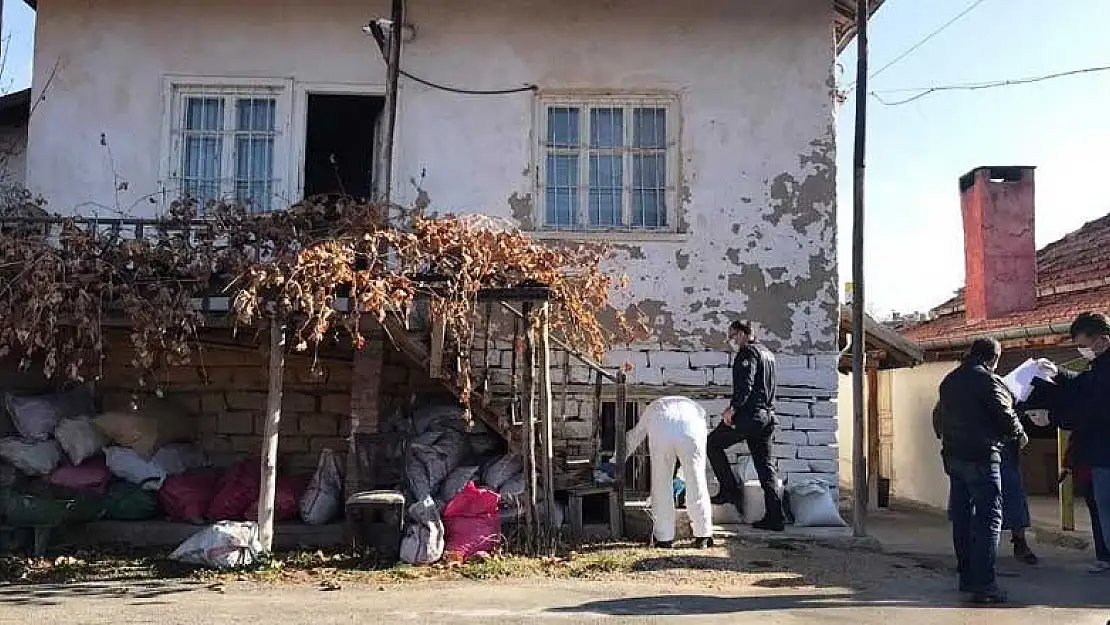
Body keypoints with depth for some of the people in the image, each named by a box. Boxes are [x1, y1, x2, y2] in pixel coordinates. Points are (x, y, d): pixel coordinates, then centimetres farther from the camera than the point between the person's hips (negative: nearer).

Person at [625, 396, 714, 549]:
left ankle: (664, 538, 18)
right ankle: (704, 536, 18)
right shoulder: (696, 407, 43)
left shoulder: (652, 408, 44)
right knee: (696, 485, 12)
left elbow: (633, 437, 50)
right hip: (691, 433, 0)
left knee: (661, 486, 12)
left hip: (661, 433, 0)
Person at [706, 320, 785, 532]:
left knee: (713, 443, 7)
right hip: (767, 416, 9)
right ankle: (774, 518, 5)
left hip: (749, 415, -9)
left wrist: (732, 409, -18)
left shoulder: (748, 352, -8)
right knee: (765, 466, 8)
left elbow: (745, 386, -21)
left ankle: (730, 490, 2)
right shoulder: (768, 354, 22)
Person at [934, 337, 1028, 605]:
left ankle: (967, 576, 21)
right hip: (981, 457, -8)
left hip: (953, 455, 8)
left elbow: (938, 416, 20)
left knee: (962, 517, 14)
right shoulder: (987, 379, -11)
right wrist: (1020, 435, 7)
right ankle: (983, 584, -11)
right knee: (989, 518, -6)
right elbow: (1005, 414, -11)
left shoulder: (949, 380, 13)